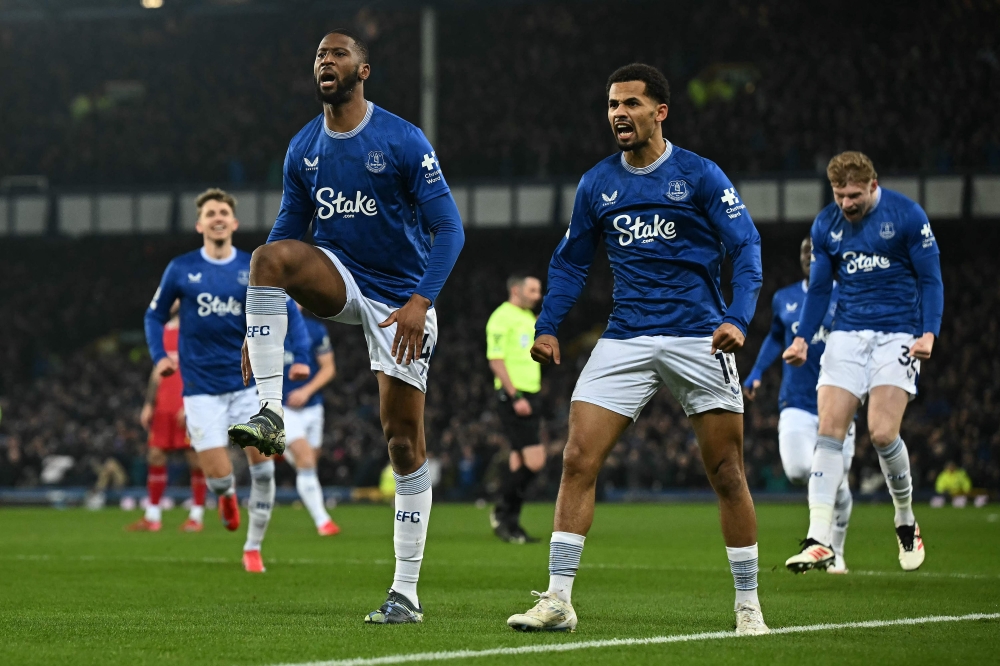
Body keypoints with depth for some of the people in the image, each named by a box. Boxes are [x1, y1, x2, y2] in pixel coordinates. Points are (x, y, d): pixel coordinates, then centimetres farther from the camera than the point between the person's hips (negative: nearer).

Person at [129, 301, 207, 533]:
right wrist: (149, 404, 17)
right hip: (164, 407, 7)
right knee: (155, 455, 3)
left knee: (195, 457, -4)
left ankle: (197, 515, 2)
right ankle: (152, 517, 8)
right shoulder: (164, 331, 18)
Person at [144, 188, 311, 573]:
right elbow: (155, 315, 12)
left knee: (262, 468, -8)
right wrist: (159, 356, -5)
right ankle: (227, 496, 28)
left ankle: (253, 548, 10)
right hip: (202, 388, -1)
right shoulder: (181, 269, 1)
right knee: (218, 478, -11)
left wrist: (301, 357, -7)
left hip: (249, 382, 1)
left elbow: (290, 312, 8)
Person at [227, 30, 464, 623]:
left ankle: (407, 592, 3)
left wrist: (420, 300, -27)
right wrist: (257, 331, 4)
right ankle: (270, 414, -30)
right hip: (342, 279, 4)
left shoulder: (404, 141, -13)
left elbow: (449, 228, -14)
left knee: (405, 442, -4)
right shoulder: (304, 150, 2)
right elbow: (288, 232, 9)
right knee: (271, 257, -28)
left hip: (400, 299, -4)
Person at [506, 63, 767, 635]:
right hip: (625, 341, 3)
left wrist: (737, 319, -19)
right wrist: (548, 326, 4)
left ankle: (748, 604, 11)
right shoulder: (596, 185, 10)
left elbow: (746, 249, -4)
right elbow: (570, 262, 18)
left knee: (727, 475, 0)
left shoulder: (700, 176, -1)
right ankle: (558, 600, -7)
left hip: (699, 340, -3)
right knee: (578, 461, -9)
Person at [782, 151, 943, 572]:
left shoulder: (907, 216, -7)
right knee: (829, 431, -10)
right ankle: (819, 541, -12)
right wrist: (802, 339, 2)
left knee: (882, 432, -17)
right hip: (848, 335, 4)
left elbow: (930, 280, -3)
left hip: (897, 334, -4)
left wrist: (928, 333, -15)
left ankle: (906, 522, 9)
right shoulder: (825, 225, 5)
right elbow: (818, 288, 14)